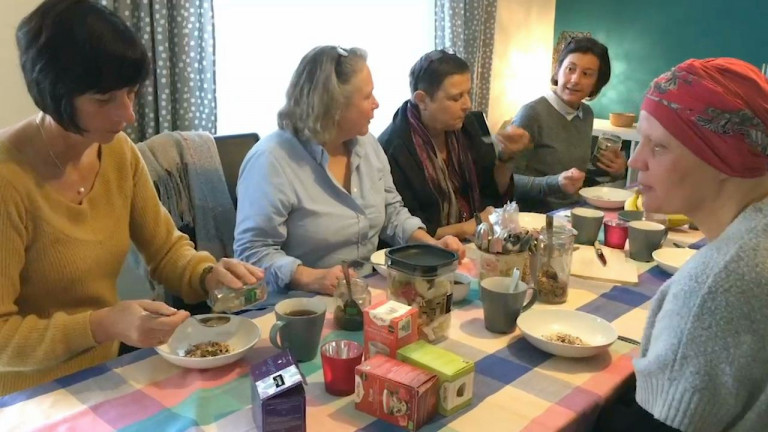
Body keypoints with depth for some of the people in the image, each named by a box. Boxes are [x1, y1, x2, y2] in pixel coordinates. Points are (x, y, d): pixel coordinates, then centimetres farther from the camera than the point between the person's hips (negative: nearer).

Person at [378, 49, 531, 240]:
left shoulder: (465, 125, 0)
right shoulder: (394, 149, -22)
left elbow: (494, 193, 11)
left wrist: (506, 156, -7)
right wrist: (469, 227, -14)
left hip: (471, 244, 7)